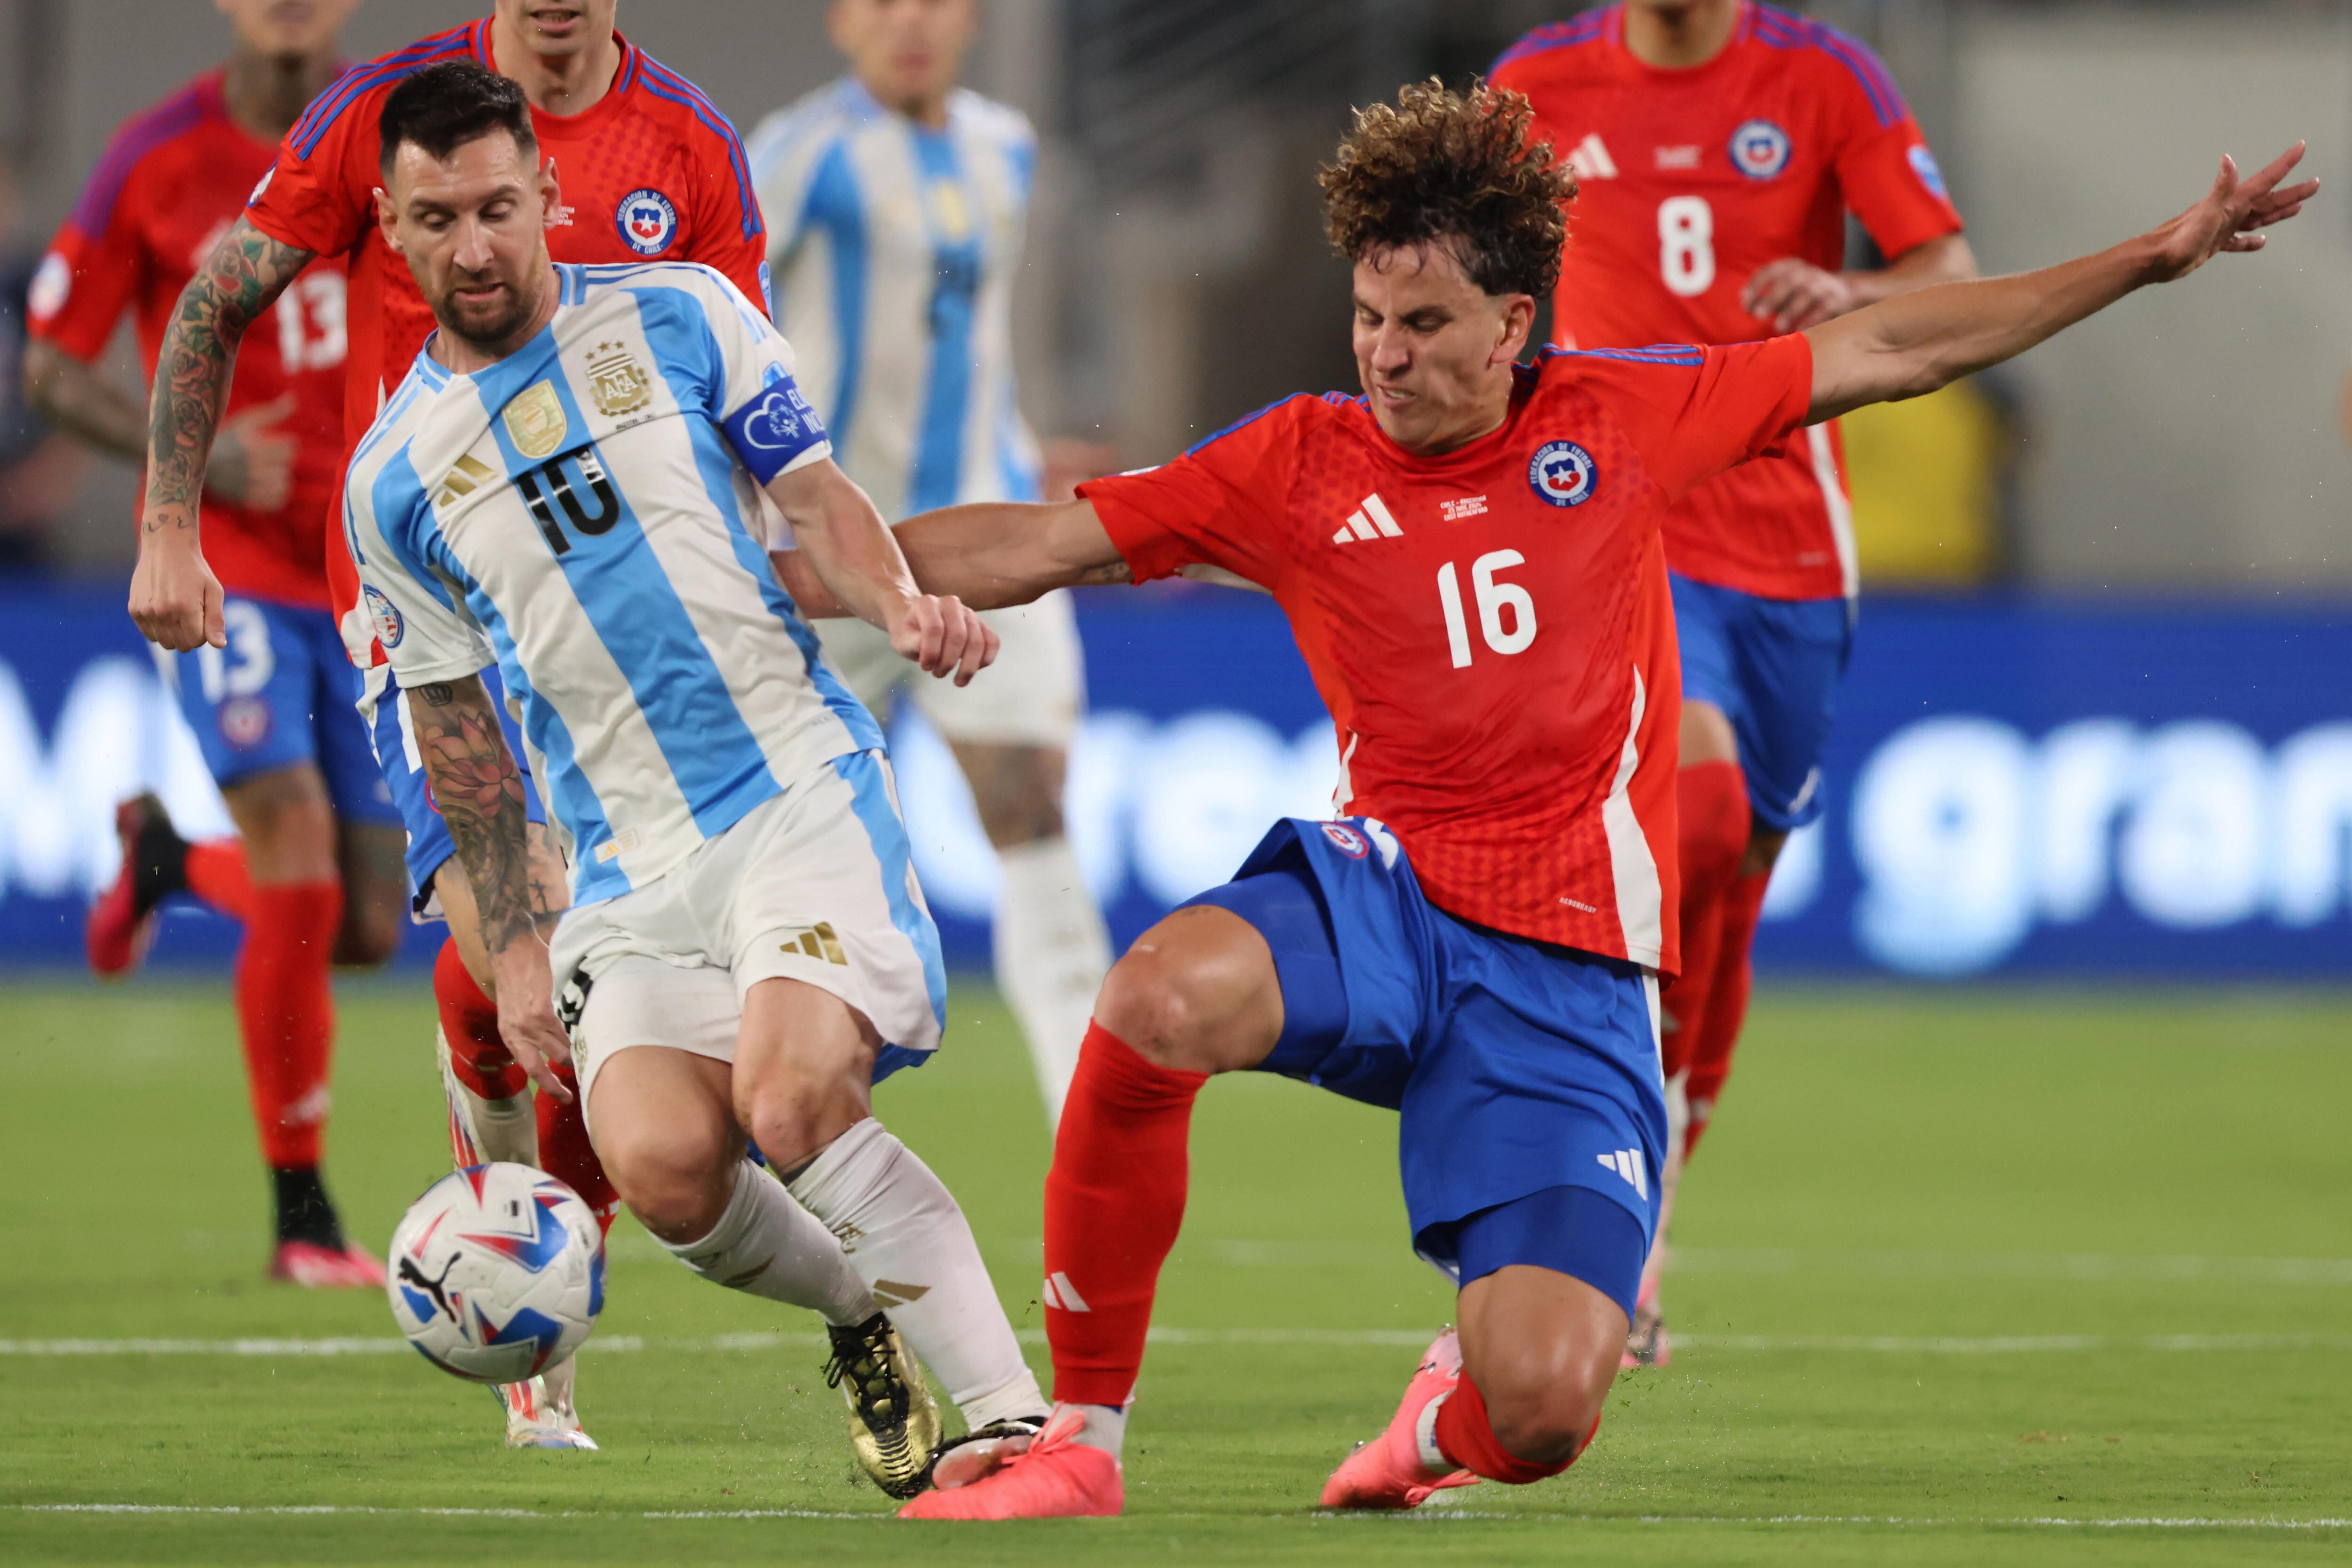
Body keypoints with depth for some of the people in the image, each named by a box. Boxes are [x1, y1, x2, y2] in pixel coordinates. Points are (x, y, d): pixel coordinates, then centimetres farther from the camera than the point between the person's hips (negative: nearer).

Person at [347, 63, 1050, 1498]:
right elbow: (461, 732, 17)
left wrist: (903, 602, -16)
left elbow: (813, 491, 6)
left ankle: (1014, 1414, -18)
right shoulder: (393, 480, 10)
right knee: (663, 1164, -21)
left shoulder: (680, 317, 6)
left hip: (802, 789, -2)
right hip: (630, 867, 2)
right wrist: (515, 946, 13)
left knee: (790, 1096, -27)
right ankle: (861, 1313, 10)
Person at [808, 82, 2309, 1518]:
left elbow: (1890, 349, 14)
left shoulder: (1623, 416, 6)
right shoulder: (1299, 462, 6)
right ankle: (1078, 1438, -17)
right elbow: (1030, 547, 8)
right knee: (1161, 1001, -36)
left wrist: (2156, 257, 15)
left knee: (1541, 1420, -18)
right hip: (1387, 895, 1)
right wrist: (792, 576, -3)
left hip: (1569, 975, -1)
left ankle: (1456, 1404, 25)